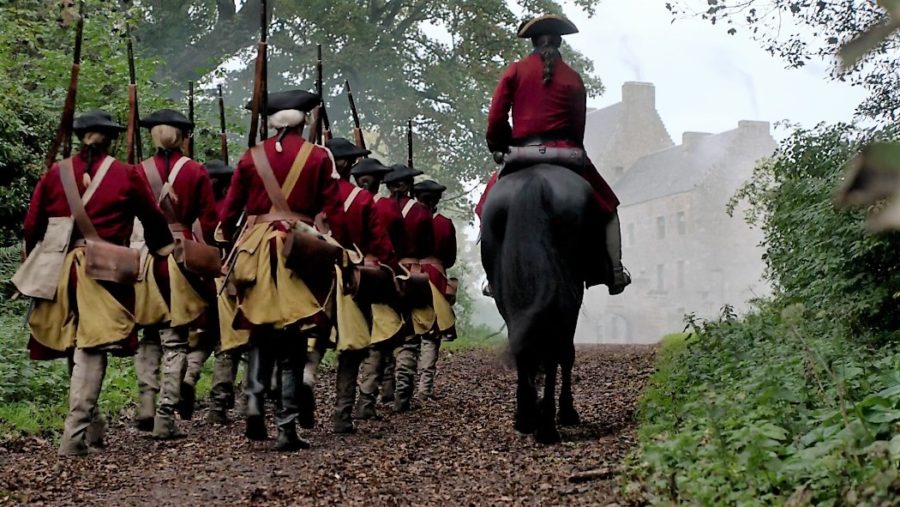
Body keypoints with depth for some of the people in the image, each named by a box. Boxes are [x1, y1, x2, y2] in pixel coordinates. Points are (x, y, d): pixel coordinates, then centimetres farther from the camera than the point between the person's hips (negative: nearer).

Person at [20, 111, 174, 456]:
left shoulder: (55, 174, 5)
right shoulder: (126, 176, 0)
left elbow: (31, 226, 7)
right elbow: (154, 219, 12)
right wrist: (164, 248, 31)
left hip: (59, 272, 3)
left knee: (76, 349, 15)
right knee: (91, 351, -5)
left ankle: (90, 423, 26)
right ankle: (75, 435, -12)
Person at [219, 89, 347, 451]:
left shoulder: (252, 157, 7)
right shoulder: (318, 157, 2)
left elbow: (229, 210, 6)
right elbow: (335, 212, -1)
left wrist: (229, 245, 16)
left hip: (256, 250, 2)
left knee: (260, 331, 18)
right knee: (294, 342, 2)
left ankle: (254, 399, -3)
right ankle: (287, 427, 0)